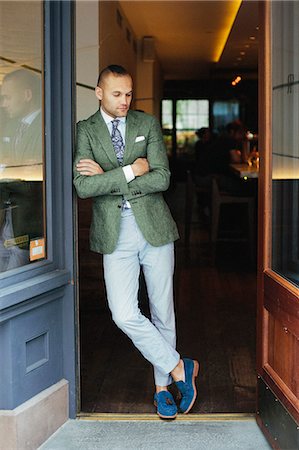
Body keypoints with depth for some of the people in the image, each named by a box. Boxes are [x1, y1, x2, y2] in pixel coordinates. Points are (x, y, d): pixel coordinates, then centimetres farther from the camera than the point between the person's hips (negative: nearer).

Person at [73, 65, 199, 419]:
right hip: (115, 234, -1)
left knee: (162, 313, 9)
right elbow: (83, 187, -12)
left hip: (154, 228, 1)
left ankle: (162, 386, 26)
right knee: (124, 314, -12)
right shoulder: (84, 131, 1)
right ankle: (179, 368, 7)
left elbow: (162, 179, -7)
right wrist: (130, 171, -13)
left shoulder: (148, 124, 5)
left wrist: (107, 177, -10)